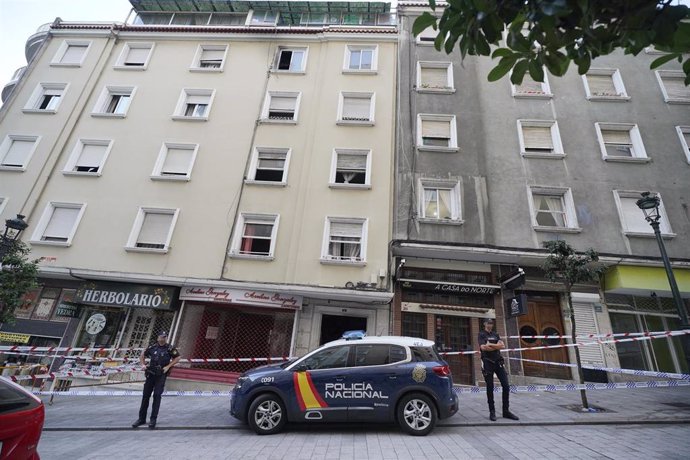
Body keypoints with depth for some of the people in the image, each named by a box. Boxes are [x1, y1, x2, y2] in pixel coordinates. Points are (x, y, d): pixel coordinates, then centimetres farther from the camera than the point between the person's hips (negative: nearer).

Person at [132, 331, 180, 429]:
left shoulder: (170, 348, -6)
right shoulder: (153, 347, 4)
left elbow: (177, 358, -3)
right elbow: (142, 355, 19)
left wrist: (168, 366, -10)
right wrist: (143, 364, 5)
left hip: (161, 374, -4)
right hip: (151, 373, 4)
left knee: (157, 395, -6)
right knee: (145, 395, 10)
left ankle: (153, 419, 5)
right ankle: (141, 418, 25)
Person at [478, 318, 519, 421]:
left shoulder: (496, 334, 14)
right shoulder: (482, 334, 1)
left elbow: (502, 346, -1)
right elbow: (483, 347, -14)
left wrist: (490, 345, -10)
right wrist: (497, 346, -6)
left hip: (498, 362, 4)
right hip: (487, 363, -4)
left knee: (506, 386, 1)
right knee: (490, 388, 2)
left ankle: (506, 411, 13)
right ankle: (492, 412, 12)